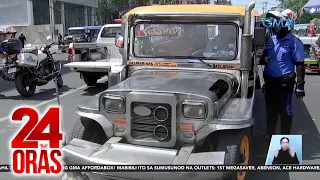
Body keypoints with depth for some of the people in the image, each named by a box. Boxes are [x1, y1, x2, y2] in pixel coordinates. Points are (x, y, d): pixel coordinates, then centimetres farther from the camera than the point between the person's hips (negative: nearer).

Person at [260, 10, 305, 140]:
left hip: (284, 82, -6)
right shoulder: (272, 40, 9)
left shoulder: (294, 42, -10)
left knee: (285, 111, 5)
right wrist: (263, 59, -3)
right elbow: (264, 57, 21)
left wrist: (300, 85, -14)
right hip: (269, 81, 7)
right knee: (270, 110, 17)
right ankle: (270, 134, 32)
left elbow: (300, 65, -10)